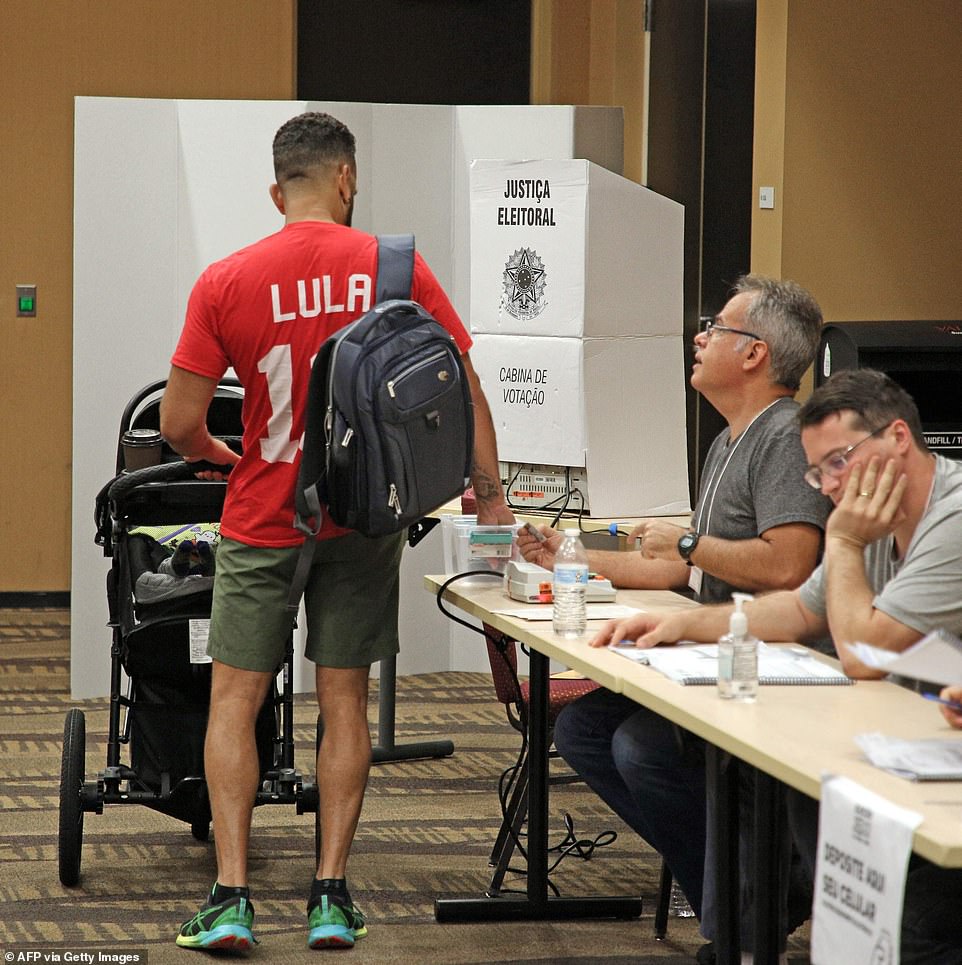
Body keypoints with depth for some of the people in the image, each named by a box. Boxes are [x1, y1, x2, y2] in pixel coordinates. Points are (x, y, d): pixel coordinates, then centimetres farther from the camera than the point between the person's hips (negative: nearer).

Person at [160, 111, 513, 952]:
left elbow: (178, 424, -7)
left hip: (262, 521, -1)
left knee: (235, 700, 8)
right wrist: (491, 499, 5)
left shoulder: (226, 283, -9)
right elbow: (463, 393, -6)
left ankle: (231, 897, 1)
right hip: (364, 522, 1)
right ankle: (332, 897, 9)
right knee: (344, 701, 10)